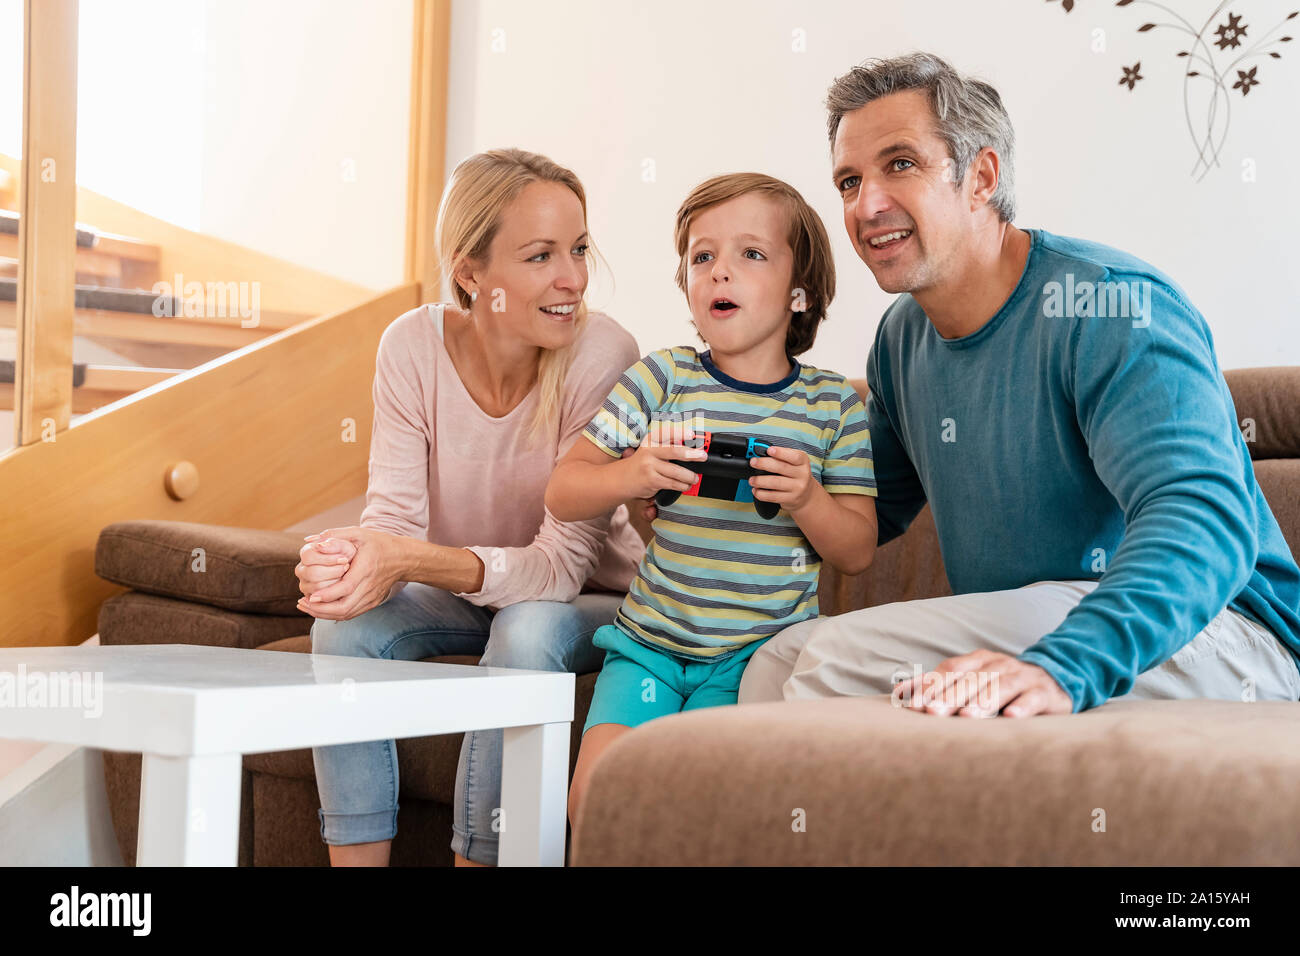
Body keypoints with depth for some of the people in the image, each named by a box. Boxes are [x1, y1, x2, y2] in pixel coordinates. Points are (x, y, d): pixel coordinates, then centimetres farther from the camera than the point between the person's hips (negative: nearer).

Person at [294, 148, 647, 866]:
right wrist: (355, 558, -41)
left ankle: (478, 858, -18)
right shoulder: (413, 346, -15)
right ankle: (355, 858, -13)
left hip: (589, 604, -3)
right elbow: (394, 516, -16)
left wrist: (409, 559, -43)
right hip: (465, 597, 3)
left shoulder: (603, 355, -25)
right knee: (346, 624, -23)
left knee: (527, 631, -33)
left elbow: (563, 563, -27)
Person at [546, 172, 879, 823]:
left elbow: (858, 552, 3)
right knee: (594, 793, -16)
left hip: (760, 650, -1)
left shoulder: (833, 403, 3)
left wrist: (807, 500, -17)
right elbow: (562, 494, 2)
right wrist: (635, 474, -18)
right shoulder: (661, 378, 2)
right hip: (650, 640, 1)